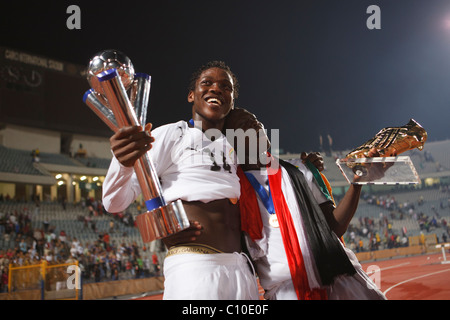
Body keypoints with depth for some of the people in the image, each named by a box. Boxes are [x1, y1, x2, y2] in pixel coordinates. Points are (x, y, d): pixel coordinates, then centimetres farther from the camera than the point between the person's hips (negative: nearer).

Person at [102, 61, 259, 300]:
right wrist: (123, 163, -29)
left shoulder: (233, 148, 20)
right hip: (193, 268, -7)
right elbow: (115, 202, -9)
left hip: (241, 270, 7)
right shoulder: (171, 134, 0)